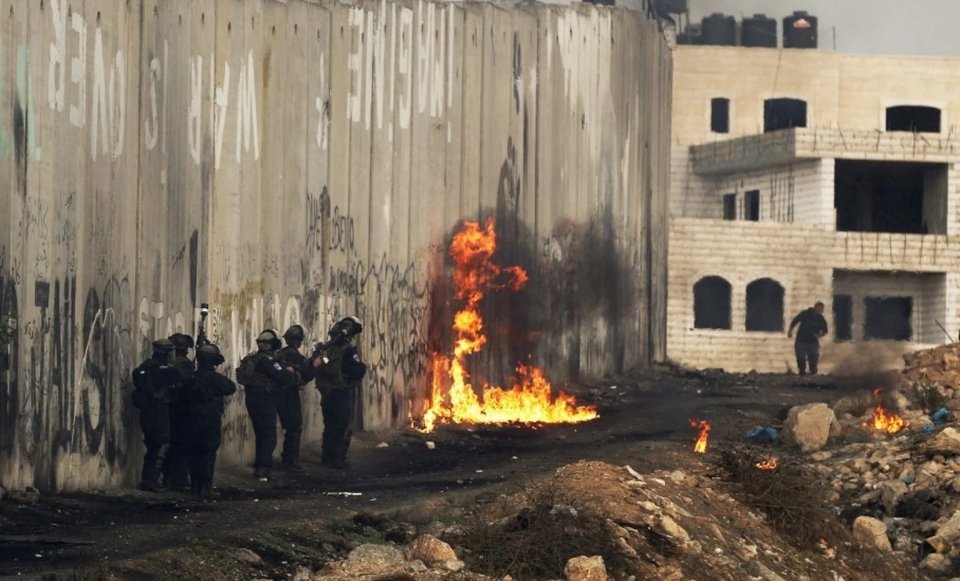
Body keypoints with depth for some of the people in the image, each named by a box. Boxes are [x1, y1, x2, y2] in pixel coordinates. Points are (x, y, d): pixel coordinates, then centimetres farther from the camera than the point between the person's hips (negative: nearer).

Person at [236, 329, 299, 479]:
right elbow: (282, 377, -19)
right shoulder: (267, 360, -14)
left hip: (252, 397, 9)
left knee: (261, 434, 18)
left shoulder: (253, 358, 14)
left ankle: (259, 466, 22)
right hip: (264, 398, -9)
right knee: (269, 434, -6)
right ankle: (264, 467, -12)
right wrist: (290, 372, 2)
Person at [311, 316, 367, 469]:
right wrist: (362, 367, -6)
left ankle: (327, 458, 21)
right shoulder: (348, 350, -17)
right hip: (343, 394, -6)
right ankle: (338, 459, -2)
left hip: (326, 394, 6)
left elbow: (310, 370, 5)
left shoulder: (322, 349, 2)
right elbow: (359, 371, -21)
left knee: (329, 426, 17)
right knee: (343, 428, 2)